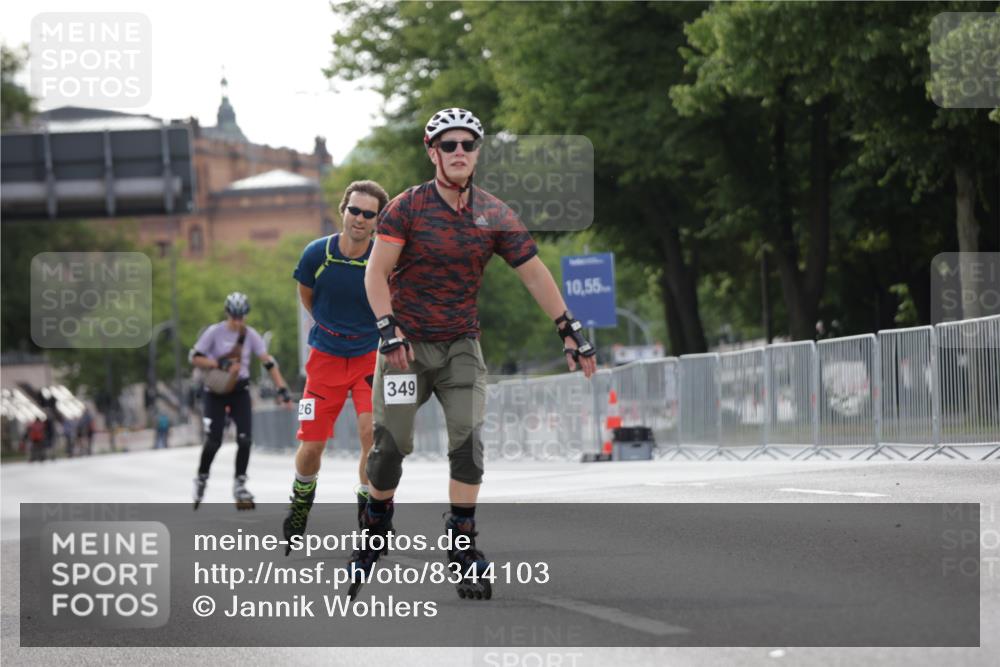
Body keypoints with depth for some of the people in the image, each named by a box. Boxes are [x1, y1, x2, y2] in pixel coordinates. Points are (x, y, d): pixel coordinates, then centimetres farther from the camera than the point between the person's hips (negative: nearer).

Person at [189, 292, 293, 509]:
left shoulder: (250, 335, -5)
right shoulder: (214, 332, -11)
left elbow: (268, 362, -7)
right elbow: (195, 358, -10)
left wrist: (282, 389, -15)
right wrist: (219, 364, -26)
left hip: (240, 391, 2)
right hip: (216, 391, -2)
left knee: (245, 439, -10)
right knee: (214, 441, -7)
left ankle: (239, 484, 5)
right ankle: (201, 479, 17)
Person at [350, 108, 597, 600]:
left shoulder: (494, 215, -2)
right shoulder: (407, 207, -9)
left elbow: (534, 273, 3)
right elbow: (376, 272, -9)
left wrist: (570, 332, 1)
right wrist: (389, 330, -21)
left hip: (460, 345, 2)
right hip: (406, 342, -2)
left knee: (468, 439, -13)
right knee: (391, 444, -2)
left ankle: (462, 547, -5)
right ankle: (373, 535, 20)